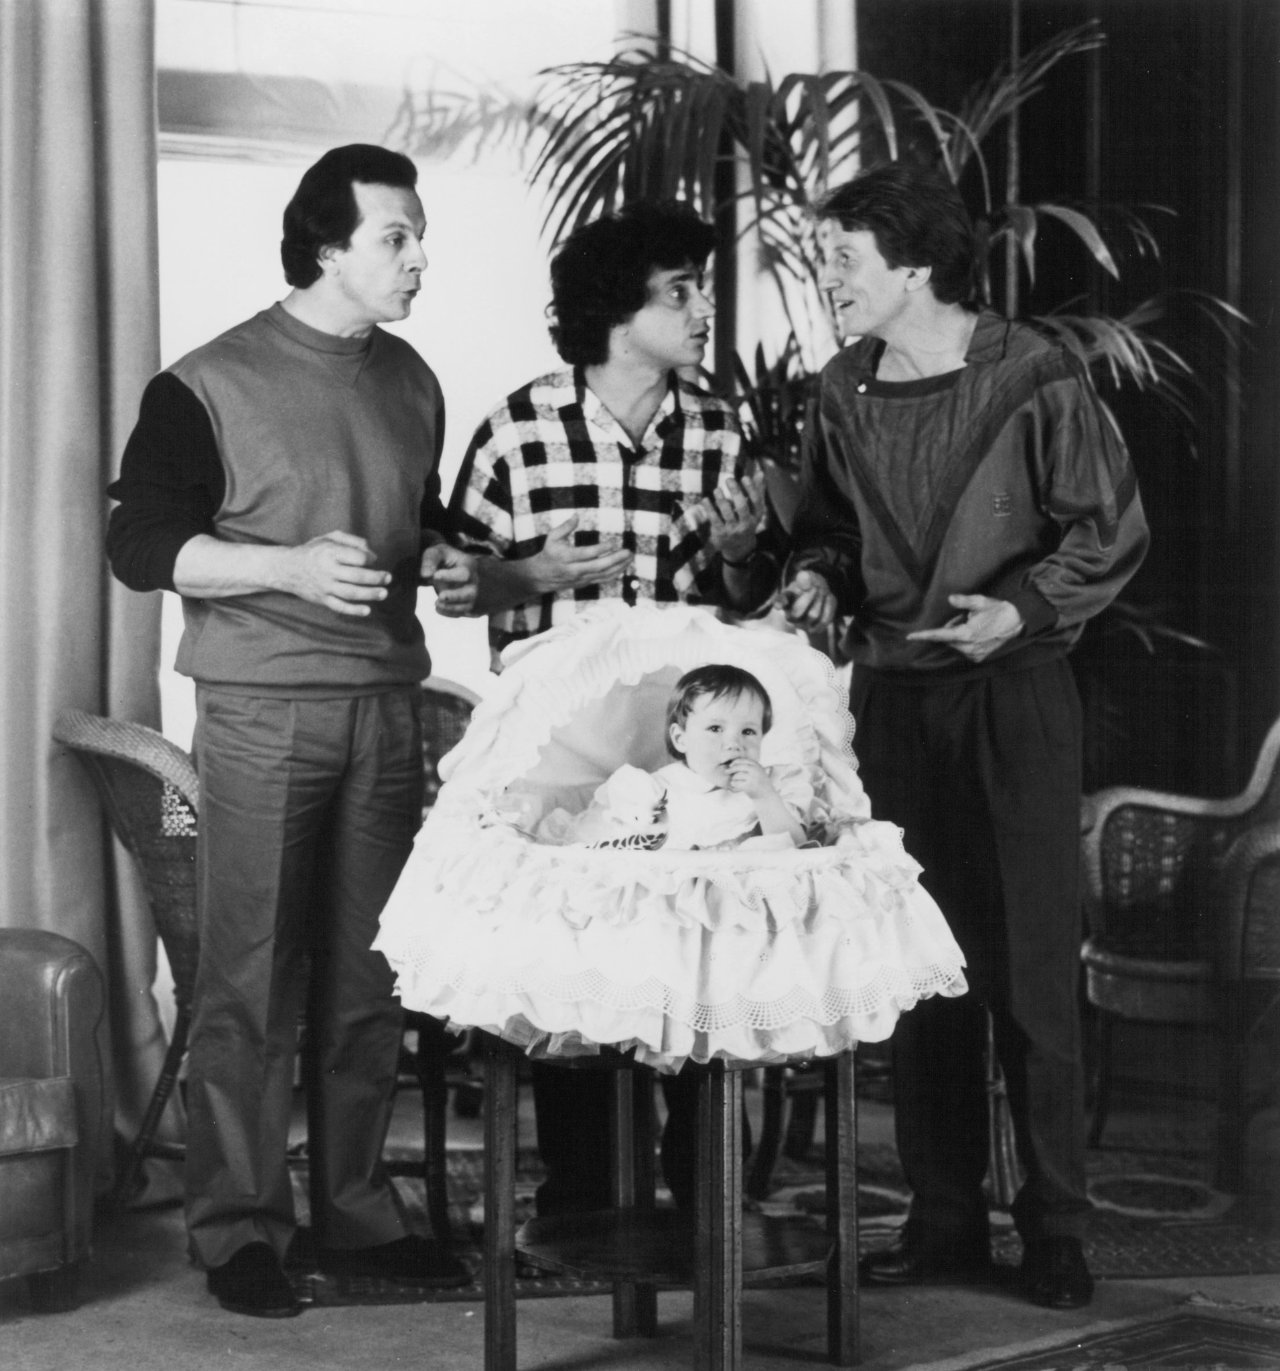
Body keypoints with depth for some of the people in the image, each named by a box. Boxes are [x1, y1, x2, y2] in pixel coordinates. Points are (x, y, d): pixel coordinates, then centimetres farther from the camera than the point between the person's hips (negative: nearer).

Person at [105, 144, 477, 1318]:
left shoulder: (411, 384, 13)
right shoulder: (211, 385, -6)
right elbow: (140, 547, -9)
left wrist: (444, 568, 4)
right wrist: (290, 568, -20)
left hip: (386, 709, 5)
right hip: (263, 714, -5)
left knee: (367, 980, 8)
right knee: (251, 983, -3)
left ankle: (356, 1213, 18)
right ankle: (238, 1231, 7)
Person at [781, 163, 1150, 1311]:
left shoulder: (1035, 381, -9)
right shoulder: (844, 392, 6)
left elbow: (1111, 531, -4)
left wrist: (1023, 606, -17)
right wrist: (818, 574, -1)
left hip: (1013, 688, -5)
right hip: (891, 690, 5)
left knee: (1032, 965, -3)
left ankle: (1055, 1226, 6)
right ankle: (945, 1218, 16)